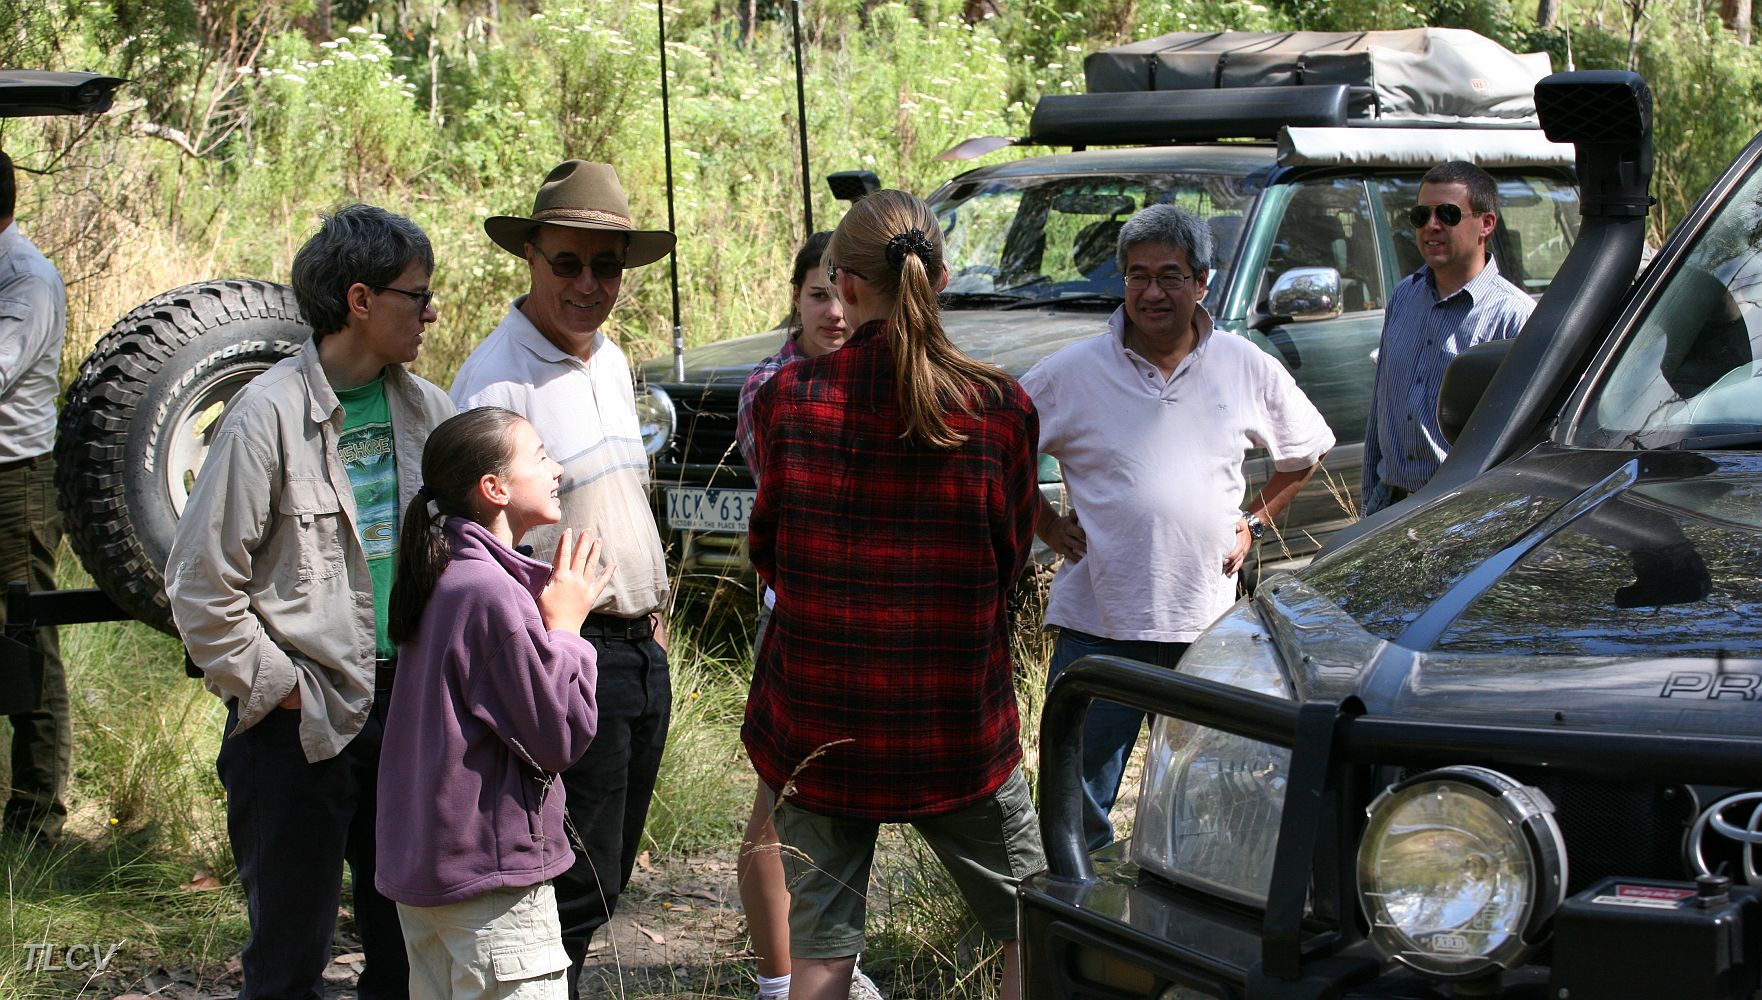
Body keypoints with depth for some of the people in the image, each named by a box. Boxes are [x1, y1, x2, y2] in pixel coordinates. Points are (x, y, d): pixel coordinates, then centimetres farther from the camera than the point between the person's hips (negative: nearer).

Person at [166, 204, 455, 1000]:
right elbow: (200, 583, -10)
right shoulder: (269, 415, -10)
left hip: (409, 711, 5)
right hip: (302, 725, -5)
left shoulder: (426, 410, 7)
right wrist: (278, 688, -10)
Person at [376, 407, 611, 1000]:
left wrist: (554, 620, 7)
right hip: (491, 877, -10)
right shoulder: (492, 594, -21)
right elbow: (560, 740, -17)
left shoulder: (441, 580, 9)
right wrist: (565, 626, -7)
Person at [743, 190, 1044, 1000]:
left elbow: (767, 553, 5)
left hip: (818, 716, 1)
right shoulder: (998, 407, -9)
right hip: (956, 721, -1)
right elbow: (1010, 559, 4)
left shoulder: (787, 398, -8)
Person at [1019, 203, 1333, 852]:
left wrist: (1256, 521, 9)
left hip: (1209, 625, 2)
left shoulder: (1247, 369, 4)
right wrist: (1048, 526, 2)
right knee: (1076, 805, 1)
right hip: (1099, 623, -2)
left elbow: (1305, 452, 19)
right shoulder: (1072, 373, -3)